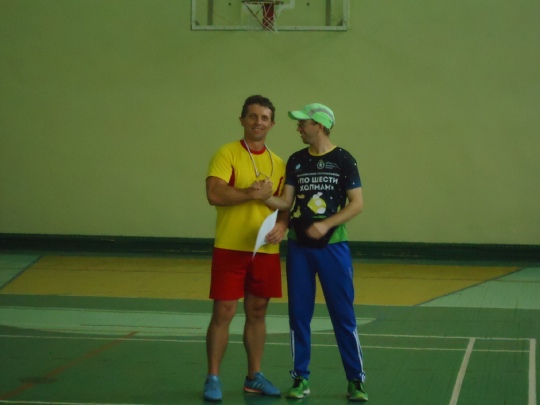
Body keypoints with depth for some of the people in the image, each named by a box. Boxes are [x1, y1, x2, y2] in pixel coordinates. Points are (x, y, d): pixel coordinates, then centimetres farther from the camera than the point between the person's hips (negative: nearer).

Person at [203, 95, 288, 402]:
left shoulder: (278, 163, 10)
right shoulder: (227, 154, -6)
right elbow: (214, 194, -19)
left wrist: (282, 227, -5)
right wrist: (254, 194, -17)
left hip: (266, 250, 5)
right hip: (231, 247, -5)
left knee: (258, 313, 11)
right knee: (223, 312, -4)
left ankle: (254, 377, 21)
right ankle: (213, 378, 5)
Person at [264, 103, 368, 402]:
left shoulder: (343, 160, -4)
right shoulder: (296, 161, 6)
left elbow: (357, 203, -6)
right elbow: (286, 202, 4)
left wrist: (327, 224, -17)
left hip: (332, 246, -4)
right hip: (298, 246, 4)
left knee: (343, 315, -1)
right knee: (298, 314, 5)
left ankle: (356, 380, 8)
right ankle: (301, 378, 14)